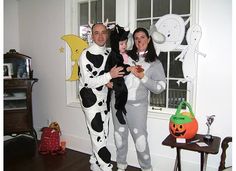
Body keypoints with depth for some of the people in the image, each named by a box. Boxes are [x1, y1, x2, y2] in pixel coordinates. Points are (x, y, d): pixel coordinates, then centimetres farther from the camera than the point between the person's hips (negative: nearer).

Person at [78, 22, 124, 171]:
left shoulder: (109, 53, 8)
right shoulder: (86, 55, -14)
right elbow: (88, 82, -20)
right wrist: (110, 76, -25)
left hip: (104, 99, 7)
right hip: (90, 100, -7)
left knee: (103, 135, 15)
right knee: (98, 135, -5)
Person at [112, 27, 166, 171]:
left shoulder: (155, 63, 0)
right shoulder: (126, 56, 5)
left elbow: (160, 87, -6)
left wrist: (143, 77, -17)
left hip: (137, 105, -3)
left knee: (140, 137, -1)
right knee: (119, 134, 13)